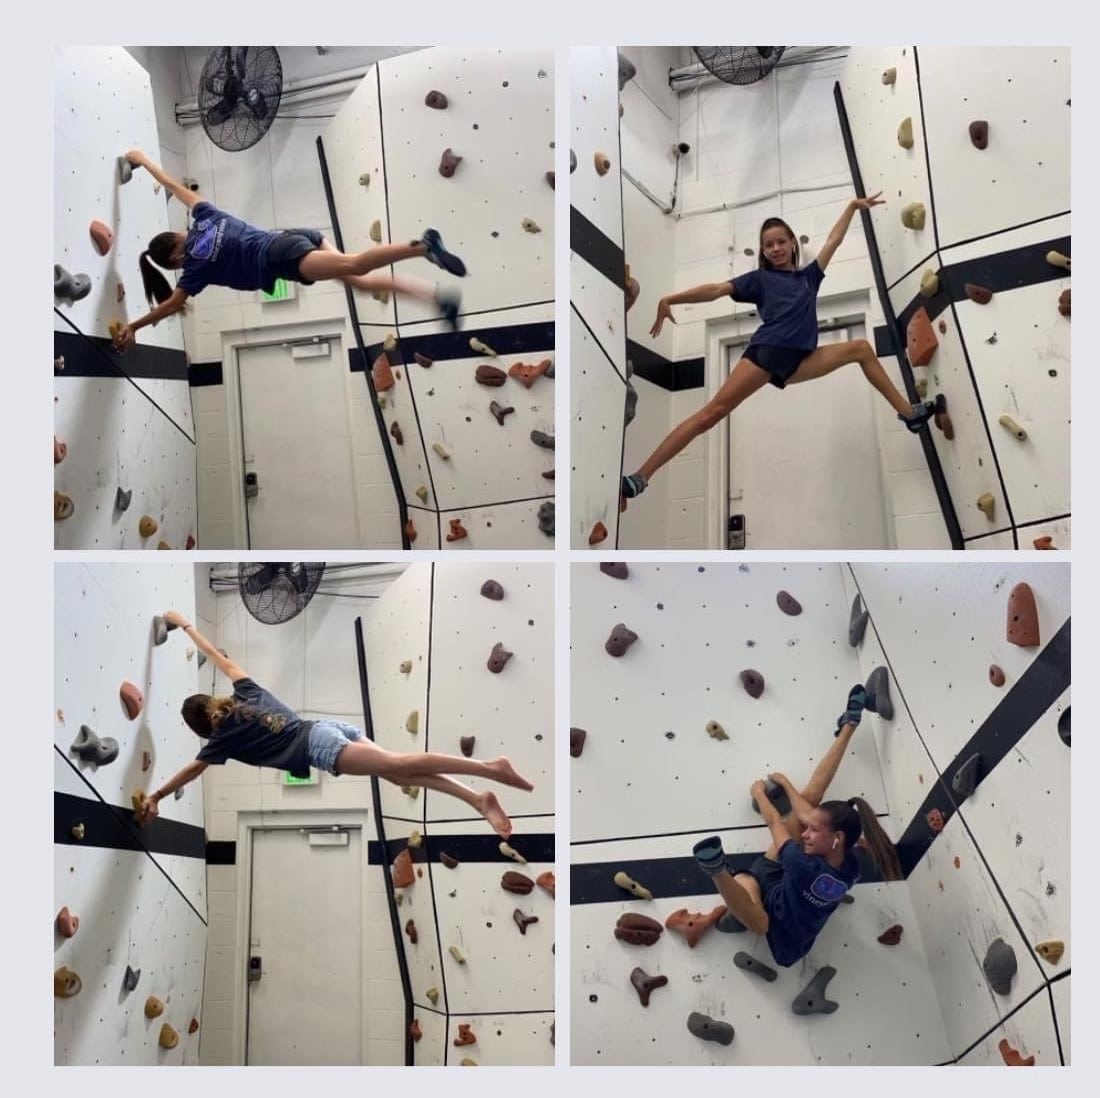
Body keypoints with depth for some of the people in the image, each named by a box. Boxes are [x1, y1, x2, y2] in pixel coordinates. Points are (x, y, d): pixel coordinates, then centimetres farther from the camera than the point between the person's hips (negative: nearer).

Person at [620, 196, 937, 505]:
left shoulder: (808, 275, 25)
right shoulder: (760, 279, 13)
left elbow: (833, 240, 31)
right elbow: (716, 289, 2)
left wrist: (853, 206, 31)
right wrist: (670, 300, -8)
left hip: (797, 361, 5)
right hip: (765, 353, -5)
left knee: (862, 349, 8)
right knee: (712, 412, -19)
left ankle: (908, 412, 15)